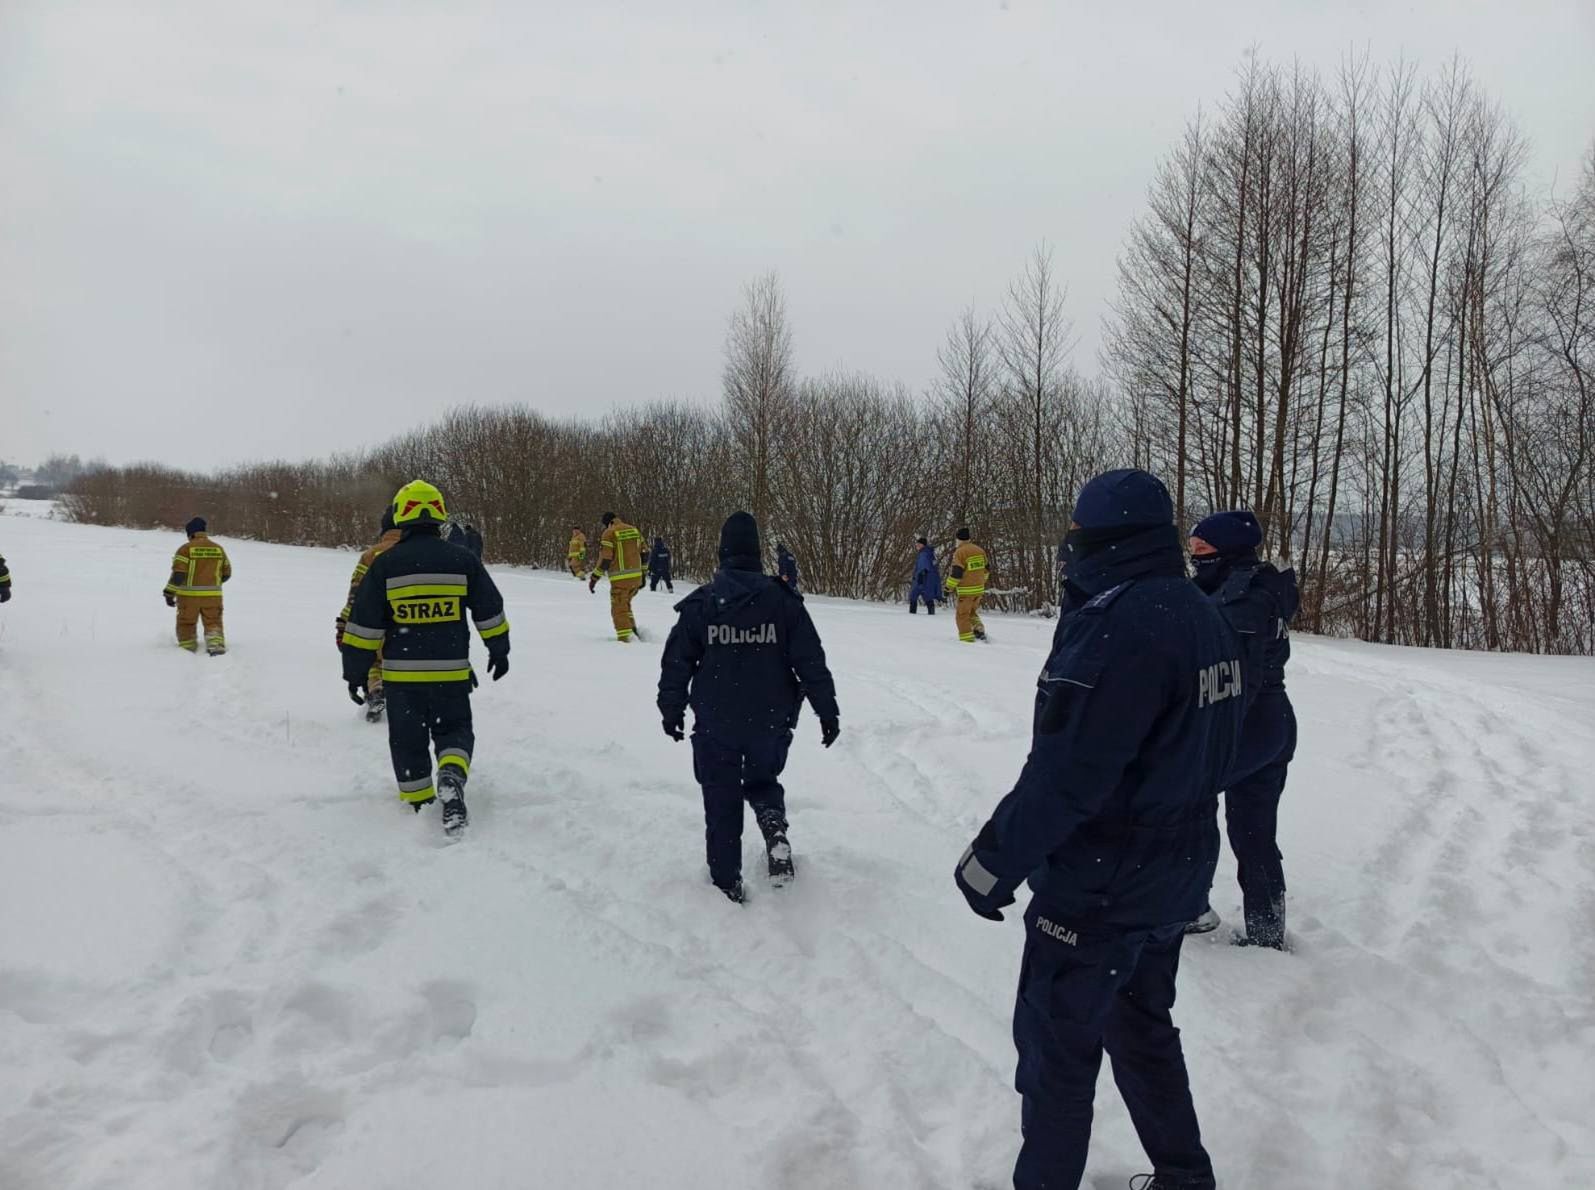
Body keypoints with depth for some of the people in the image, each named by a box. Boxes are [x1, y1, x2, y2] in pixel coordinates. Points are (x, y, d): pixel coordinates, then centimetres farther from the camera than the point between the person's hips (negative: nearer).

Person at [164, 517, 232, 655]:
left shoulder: (186, 548, -7)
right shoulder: (218, 549, 6)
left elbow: (178, 573, -13)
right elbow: (226, 573, 13)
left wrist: (170, 593, -6)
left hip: (189, 595, -3)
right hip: (212, 595, 3)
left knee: (186, 623, 13)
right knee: (213, 623, 8)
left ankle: (187, 649, 19)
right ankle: (216, 646, -11)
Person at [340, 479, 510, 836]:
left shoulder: (384, 564, -6)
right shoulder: (463, 560, -2)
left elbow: (364, 623, -4)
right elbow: (490, 610, 7)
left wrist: (356, 671, 5)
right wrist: (499, 651, 22)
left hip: (401, 673, 0)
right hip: (451, 672, 1)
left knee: (407, 740, 15)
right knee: (454, 730, 13)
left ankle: (418, 804, 21)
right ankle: (452, 777, -16)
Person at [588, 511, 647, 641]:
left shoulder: (609, 533, -7)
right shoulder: (634, 530, 12)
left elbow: (605, 559, -12)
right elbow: (643, 553, 14)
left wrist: (594, 578, -5)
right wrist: (643, 574, 21)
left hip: (620, 578, -6)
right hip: (636, 576, 6)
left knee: (619, 608, 4)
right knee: (625, 603, 24)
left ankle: (624, 637, -1)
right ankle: (632, 629, 17)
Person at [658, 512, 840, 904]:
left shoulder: (699, 603, -5)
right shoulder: (783, 601, -6)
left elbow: (676, 662, 0)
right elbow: (811, 661, -6)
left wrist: (671, 709, 14)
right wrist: (827, 711, 2)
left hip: (715, 724, 0)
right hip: (771, 722, 1)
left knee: (721, 801, 13)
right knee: (762, 780, 24)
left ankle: (727, 880, 15)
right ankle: (774, 826, -6)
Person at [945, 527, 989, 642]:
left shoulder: (959, 552, -14)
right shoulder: (980, 550, 7)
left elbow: (956, 573, -16)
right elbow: (985, 569, 16)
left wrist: (949, 587, -4)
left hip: (966, 590, -7)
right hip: (979, 589, 7)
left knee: (963, 615, 3)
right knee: (972, 612, 24)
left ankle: (967, 639, -2)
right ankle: (979, 630, 9)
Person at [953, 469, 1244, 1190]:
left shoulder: (1119, 625, -26)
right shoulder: (1204, 617, 3)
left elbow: (1066, 772, -26)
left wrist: (993, 861, -17)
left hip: (1100, 886, -9)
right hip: (1177, 874, 9)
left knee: (1057, 1043, 8)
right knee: (1143, 1027, 25)